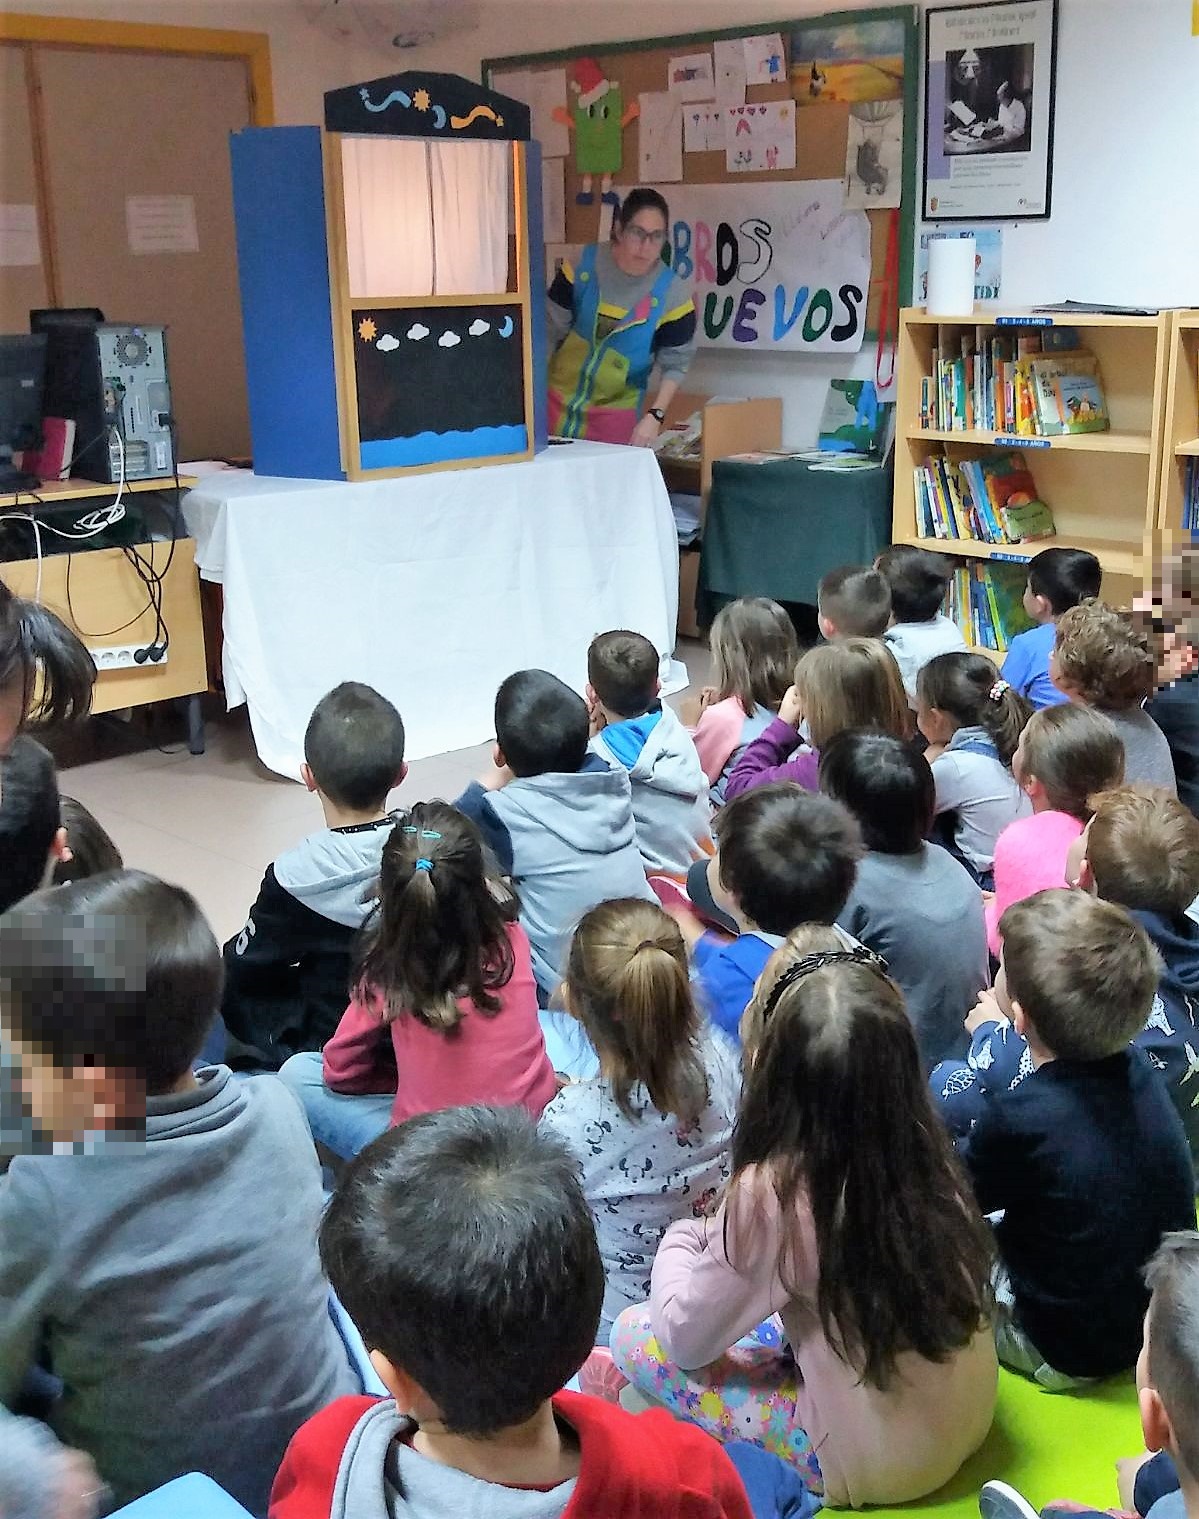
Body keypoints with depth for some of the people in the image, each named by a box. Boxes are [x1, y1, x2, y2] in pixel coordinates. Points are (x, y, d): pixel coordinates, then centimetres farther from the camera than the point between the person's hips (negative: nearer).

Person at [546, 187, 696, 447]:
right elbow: (551, 328, -3)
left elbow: (675, 363, -7)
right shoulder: (583, 264, -10)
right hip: (557, 399, 1)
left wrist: (655, 415, -20)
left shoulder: (673, 292, -13)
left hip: (617, 413, -1)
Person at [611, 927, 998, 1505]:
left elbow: (685, 1338, -12)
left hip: (871, 1465, -6)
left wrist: (680, 1241, 6)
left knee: (633, 1335, 3)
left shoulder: (773, 1192, -27)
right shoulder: (925, 1151, -11)